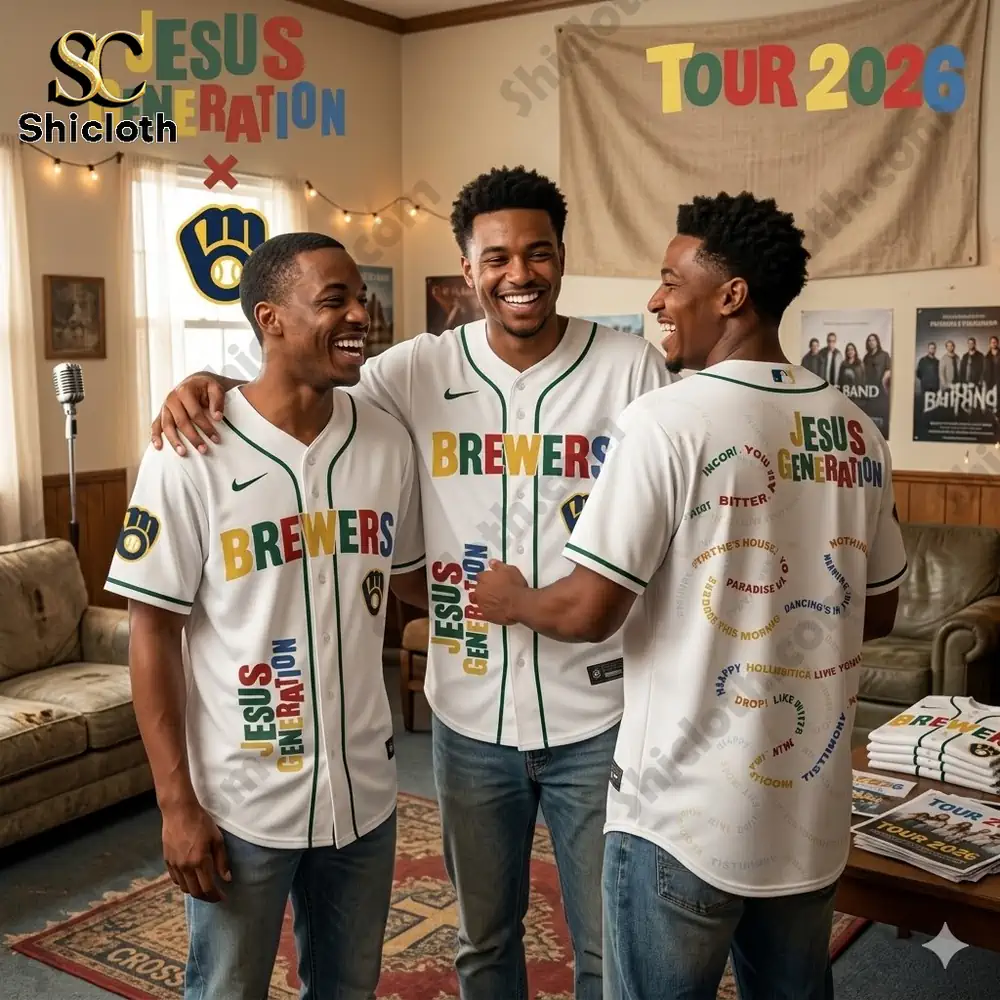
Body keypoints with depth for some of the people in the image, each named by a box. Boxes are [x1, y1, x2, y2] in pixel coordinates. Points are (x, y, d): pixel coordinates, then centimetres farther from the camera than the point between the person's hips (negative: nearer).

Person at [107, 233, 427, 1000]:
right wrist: (177, 802, -12)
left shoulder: (390, 442, -2)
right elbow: (153, 634, -11)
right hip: (242, 799, -4)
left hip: (364, 787, 4)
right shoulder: (191, 454, -14)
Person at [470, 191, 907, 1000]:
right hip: (812, 808, 6)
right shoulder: (858, 431, 1)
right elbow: (877, 613, 11)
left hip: (685, 812, -6)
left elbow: (590, 612, -17)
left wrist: (512, 600, 3)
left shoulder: (670, 421, -18)